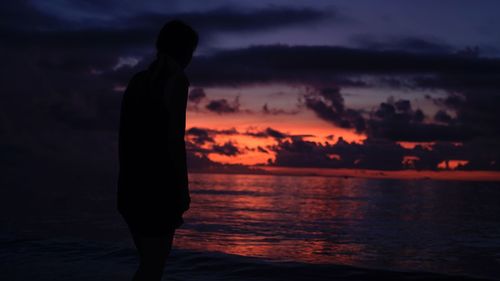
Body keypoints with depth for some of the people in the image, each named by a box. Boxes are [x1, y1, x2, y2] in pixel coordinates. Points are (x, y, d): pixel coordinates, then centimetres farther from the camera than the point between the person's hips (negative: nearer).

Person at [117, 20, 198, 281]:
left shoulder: (137, 81, 16)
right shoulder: (176, 80, -8)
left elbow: (123, 138, 15)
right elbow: (175, 137, -15)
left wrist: (127, 184, 20)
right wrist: (183, 189, -11)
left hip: (131, 184, 8)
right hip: (158, 183, -8)